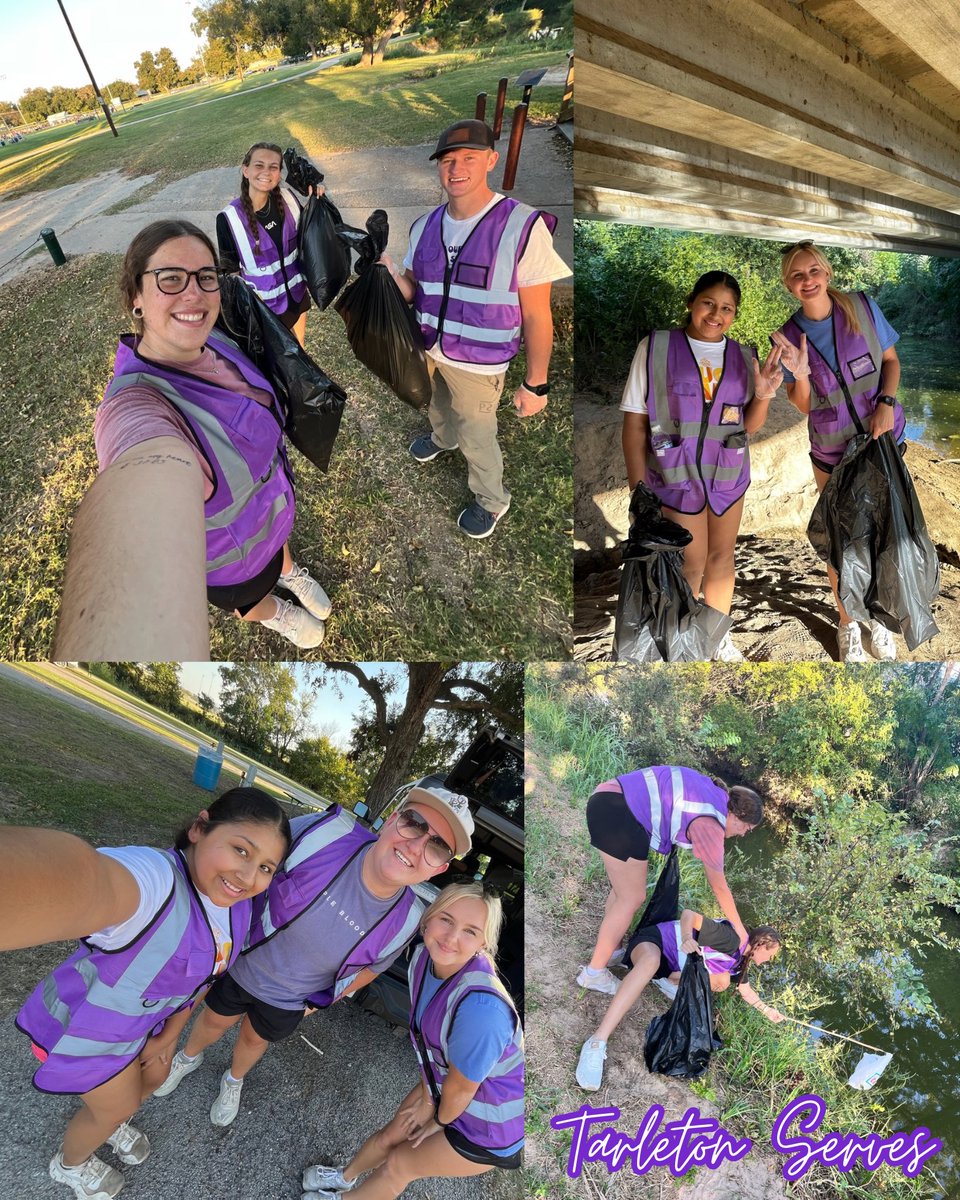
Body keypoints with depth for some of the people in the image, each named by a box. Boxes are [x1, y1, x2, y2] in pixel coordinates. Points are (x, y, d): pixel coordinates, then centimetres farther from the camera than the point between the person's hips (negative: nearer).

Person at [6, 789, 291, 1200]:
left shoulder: (240, 903, -17)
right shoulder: (154, 877, -46)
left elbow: (206, 972, 2)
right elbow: (87, 882, -72)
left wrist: (169, 1035, 8)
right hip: (91, 1024, -6)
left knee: (154, 1076, 29)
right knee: (117, 1104, 19)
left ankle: (112, 1121, 65)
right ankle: (70, 1164, 55)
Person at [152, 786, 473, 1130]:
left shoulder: (406, 922, -29)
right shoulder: (325, 832, -39)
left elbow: (368, 968, -6)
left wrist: (316, 1003, 6)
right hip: (240, 962, -1)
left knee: (255, 1039, 29)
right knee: (214, 1021, 28)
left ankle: (234, 1081, 64)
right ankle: (189, 1057, 63)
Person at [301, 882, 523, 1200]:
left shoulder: (481, 1007, -42)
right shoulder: (423, 957, -19)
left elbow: (461, 1088, -23)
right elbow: (424, 1034, -3)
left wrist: (439, 1120, -4)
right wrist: (427, 1098, 7)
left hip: (491, 1121, -5)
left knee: (398, 1164, 15)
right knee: (391, 1135, 25)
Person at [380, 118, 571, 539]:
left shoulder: (522, 227, -20)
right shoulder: (425, 226, -3)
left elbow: (537, 316, -16)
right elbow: (411, 291, 6)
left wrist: (535, 383, -13)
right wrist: (393, 276, -17)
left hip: (477, 363, -5)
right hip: (426, 349, 6)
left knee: (477, 437, 9)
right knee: (436, 406, 30)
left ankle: (491, 500, 37)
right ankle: (442, 438, 64)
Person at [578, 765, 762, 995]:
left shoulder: (712, 790, 16)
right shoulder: (710, 825, -6)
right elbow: (720, 887, 5)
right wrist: (740, 929, 19)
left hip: (606, 798, 10)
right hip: (618, 814, -10)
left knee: (622, 891, 21)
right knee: (632, 899, 3)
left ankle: (607, 951, 35)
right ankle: (594, 973, 12)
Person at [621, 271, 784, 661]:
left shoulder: (742, 356, 4)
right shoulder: (656, 347, -8)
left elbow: (749, 426, 9)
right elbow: (634, 423, -8)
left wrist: (762, 396, -12)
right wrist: (638, 489, -11)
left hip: (729, 473, 4)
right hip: (676, 475, -4)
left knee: (722, 557, 15)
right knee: (692, 564, 3)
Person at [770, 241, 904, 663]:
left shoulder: (863, 307, -8)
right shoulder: (788, 336, -8)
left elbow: (891, 360, 3)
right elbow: (803, 406, -4)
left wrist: (886, 403, -15)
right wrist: (799, 374, -24)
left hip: (884, 440, 1)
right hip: (832, 455, 0)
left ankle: (877, 616, 33)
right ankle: (847, 625, 30)